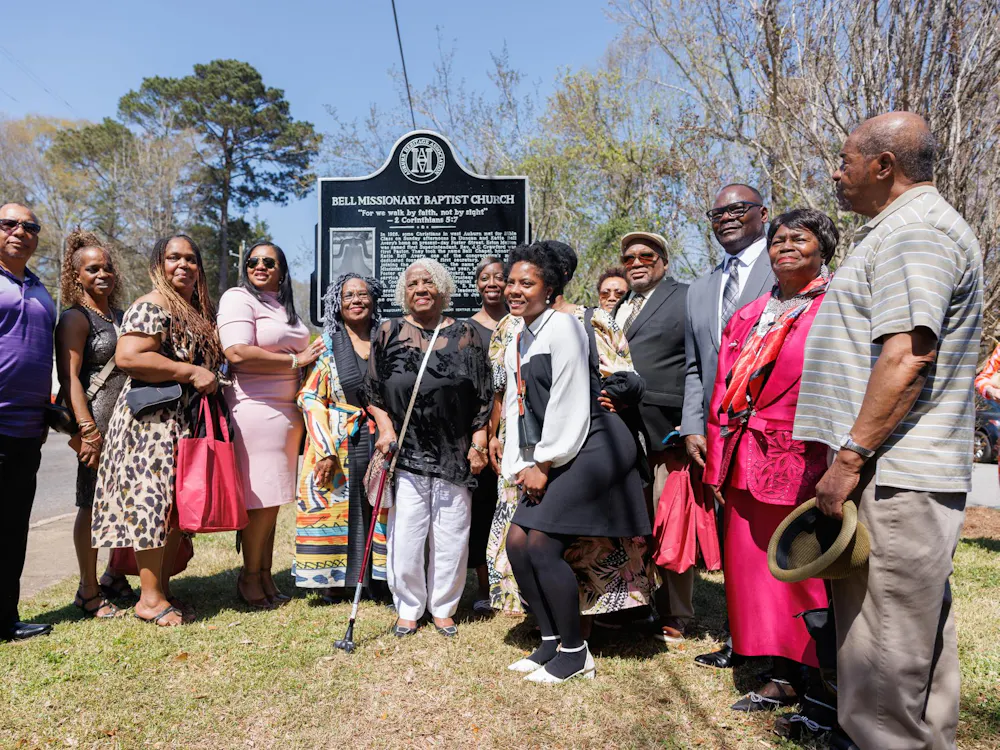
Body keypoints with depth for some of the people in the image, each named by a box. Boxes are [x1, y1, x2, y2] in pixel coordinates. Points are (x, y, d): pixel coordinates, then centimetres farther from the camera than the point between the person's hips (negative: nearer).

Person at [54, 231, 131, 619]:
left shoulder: (120, 316, 18)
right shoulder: (75, 318, -4)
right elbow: (69, 377, -12)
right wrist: (87, 430, -19)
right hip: (98, 423, -7)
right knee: (93, 506, 2)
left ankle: (115, 577, 28)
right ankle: (89, 591, 15)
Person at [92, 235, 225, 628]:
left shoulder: (201, 312, 18)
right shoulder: (151, 306, -9)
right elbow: (127, 357, -22)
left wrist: (211, 380, 10)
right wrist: (192, 373, -20)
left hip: (187, 424, 9)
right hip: (154, 421, -8)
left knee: (178, 506, 10)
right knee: (156, 501, -7)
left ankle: (162, 589, 20)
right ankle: (150, 597, 3)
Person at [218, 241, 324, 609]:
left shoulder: (284, 305, 20)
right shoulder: (238, 298, -5)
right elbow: (238, 352, -19)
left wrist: (313, 356, 13)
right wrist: (295, 360, -13)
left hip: (288, 410, 8)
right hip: (255, 409, -8)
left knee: (272, 498, 12)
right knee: (260, 499, -3)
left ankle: (265, 574, 22)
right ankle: (249, 578, 13)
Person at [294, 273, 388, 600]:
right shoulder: (327, 345, 2)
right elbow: (311, 398, -4)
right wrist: (325, 450, -13)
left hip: (380, 439, 2)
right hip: (338, 444, -1)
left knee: (379, 507, 4)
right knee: (336, 506, 4)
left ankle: (376, 577, 20)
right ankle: (334, 577, 21)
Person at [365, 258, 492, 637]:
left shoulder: (465, 335, 5)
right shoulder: (388, 333, 6)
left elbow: (483, 398, 5)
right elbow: (374, 393, 8)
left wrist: (478, 443, -2)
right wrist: (386, 429, -6)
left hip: (455, 455, 0)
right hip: (405, 452, 0)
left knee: (451, 535, 6)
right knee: (405, 535, 2)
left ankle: (443, 607, 25)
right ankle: (408, 608, 22)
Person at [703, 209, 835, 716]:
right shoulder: (748, 317, 16)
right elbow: (725, 388, 14)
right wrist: (721, 454, 10)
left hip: (806, 460, -6)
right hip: (748, 462, 6)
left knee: (810, 569, 2)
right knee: (758, 564, 10)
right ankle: (784, 677, 26)